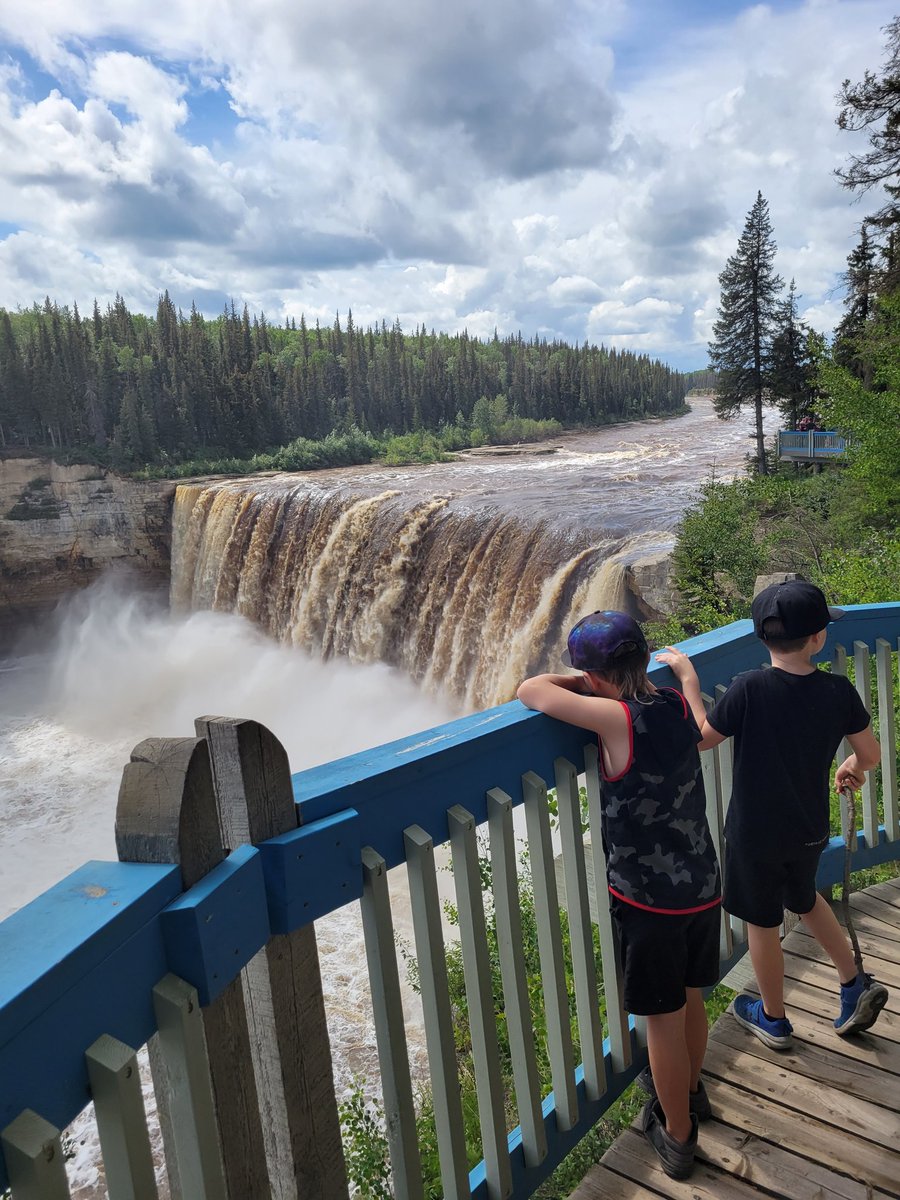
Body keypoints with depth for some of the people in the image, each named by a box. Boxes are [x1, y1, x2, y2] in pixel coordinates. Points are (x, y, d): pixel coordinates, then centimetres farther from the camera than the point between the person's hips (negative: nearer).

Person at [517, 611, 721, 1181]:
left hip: (648, 902, -6)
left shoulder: (617, 718, -25)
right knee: (691, 999, 28)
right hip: (704, 888, 7)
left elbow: (531, 690, -19)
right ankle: (690, 1090, 52)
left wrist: (578, 680, -2)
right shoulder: (680, 703, -6)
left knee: (664, 1021, 14)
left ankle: (677, 1135, 35)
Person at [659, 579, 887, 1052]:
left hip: (754, 833, -4)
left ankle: (773, 1020, 36)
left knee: (762, 923, 17)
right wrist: (852, 766, 21)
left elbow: (700, 737, -13)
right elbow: (870, 754, -2)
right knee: (804, 899, 33)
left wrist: (687, 677, -4)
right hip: (809, 830, 4)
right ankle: (855, 985, 36)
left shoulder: (748, 689, -26)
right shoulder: (839, 691, -14)